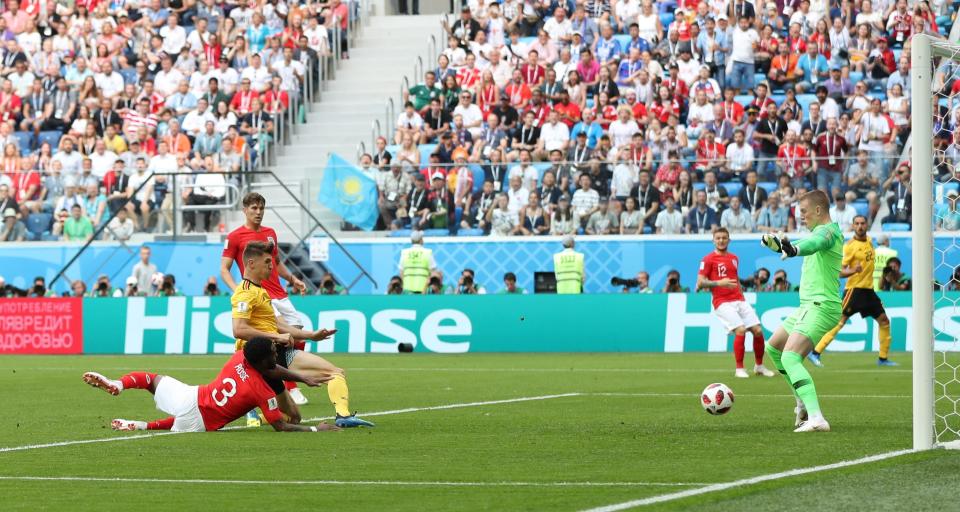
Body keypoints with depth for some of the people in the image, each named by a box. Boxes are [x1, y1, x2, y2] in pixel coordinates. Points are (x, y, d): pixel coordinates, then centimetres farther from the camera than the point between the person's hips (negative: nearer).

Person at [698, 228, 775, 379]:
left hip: (739, 300, 6)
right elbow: (700, 283, -7)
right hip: (722, 303, -6)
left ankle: (759, 366, 15)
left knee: (758, 330, -2)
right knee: (740, 330, -23)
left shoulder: (734, 258, 18)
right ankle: (739, 369, -13)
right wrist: (719, 283, -21)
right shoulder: (708, 260, -1)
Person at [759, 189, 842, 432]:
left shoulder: (828, 230, -13)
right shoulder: (824, 231, 19)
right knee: (773, 347, 25)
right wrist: (776, 243, -1)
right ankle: (804, 403, 30)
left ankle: (816, 418, -37)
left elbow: (815, 243, -36)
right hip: (807, 306, 11)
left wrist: (794, 249, -58)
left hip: (821, 306, -11)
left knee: (789, 357, -25)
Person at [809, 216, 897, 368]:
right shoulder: (849, 246, -12)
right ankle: (816, 353, -11)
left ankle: (883, 358, 19)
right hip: (854, 289, -7)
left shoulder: (869, 241, 10)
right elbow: (840, 272, -16)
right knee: (839, 321, -13)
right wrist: (852, 271, -34)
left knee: (884, 321, 9)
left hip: (869, 289, 7)